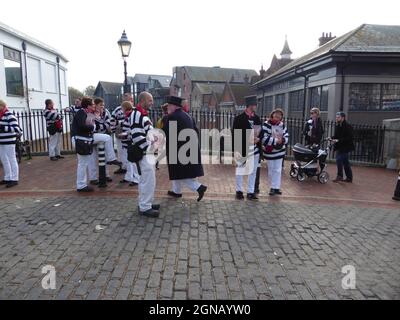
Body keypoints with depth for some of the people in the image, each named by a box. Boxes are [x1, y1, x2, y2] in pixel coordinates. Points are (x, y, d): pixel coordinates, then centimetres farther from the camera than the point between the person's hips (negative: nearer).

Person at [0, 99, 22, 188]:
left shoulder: (9, 115, -12)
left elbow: (16, 128, -21)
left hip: (9, 142, -8)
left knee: (12, 160, -2)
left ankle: (14, 179, 4)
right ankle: (7, 178, 24)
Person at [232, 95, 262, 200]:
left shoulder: (257, 118, 9)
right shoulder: (239, 118, -6)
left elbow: (261, 132, 15)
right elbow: (235, 135, -7)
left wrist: (258, 139, -8)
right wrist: (235, 149, -11)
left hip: (254, 150, 4)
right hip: (242, 149, -4)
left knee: (253, 171, 8)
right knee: (240, 171, 7)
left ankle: (251, 192, 18)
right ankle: (239, 191, 21)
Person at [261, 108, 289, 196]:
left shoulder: (282, 125, 2)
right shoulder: (266, 125, -15)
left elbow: (286, 136, 5)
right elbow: (264, 138, -23)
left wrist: (282, 140, -17)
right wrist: (276, 141, -23)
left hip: (280, 151, 4)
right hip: (269, 152, -3)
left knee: (278, 170, 6)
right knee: (271, 170, 10)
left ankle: (276, 187, 14)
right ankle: (272, 187, 23)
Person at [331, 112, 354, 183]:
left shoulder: (347, 126, -14)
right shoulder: (338, 126, 10)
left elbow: (349, 138, -20)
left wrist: (338, 140, -25)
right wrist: (332, 138, -2)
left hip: (344, 147, -8)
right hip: (340, 147, 8)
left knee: (339, 160, -13)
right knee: (345, 162, 13)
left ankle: (339, 176, -3)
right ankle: (349, 178, 22)